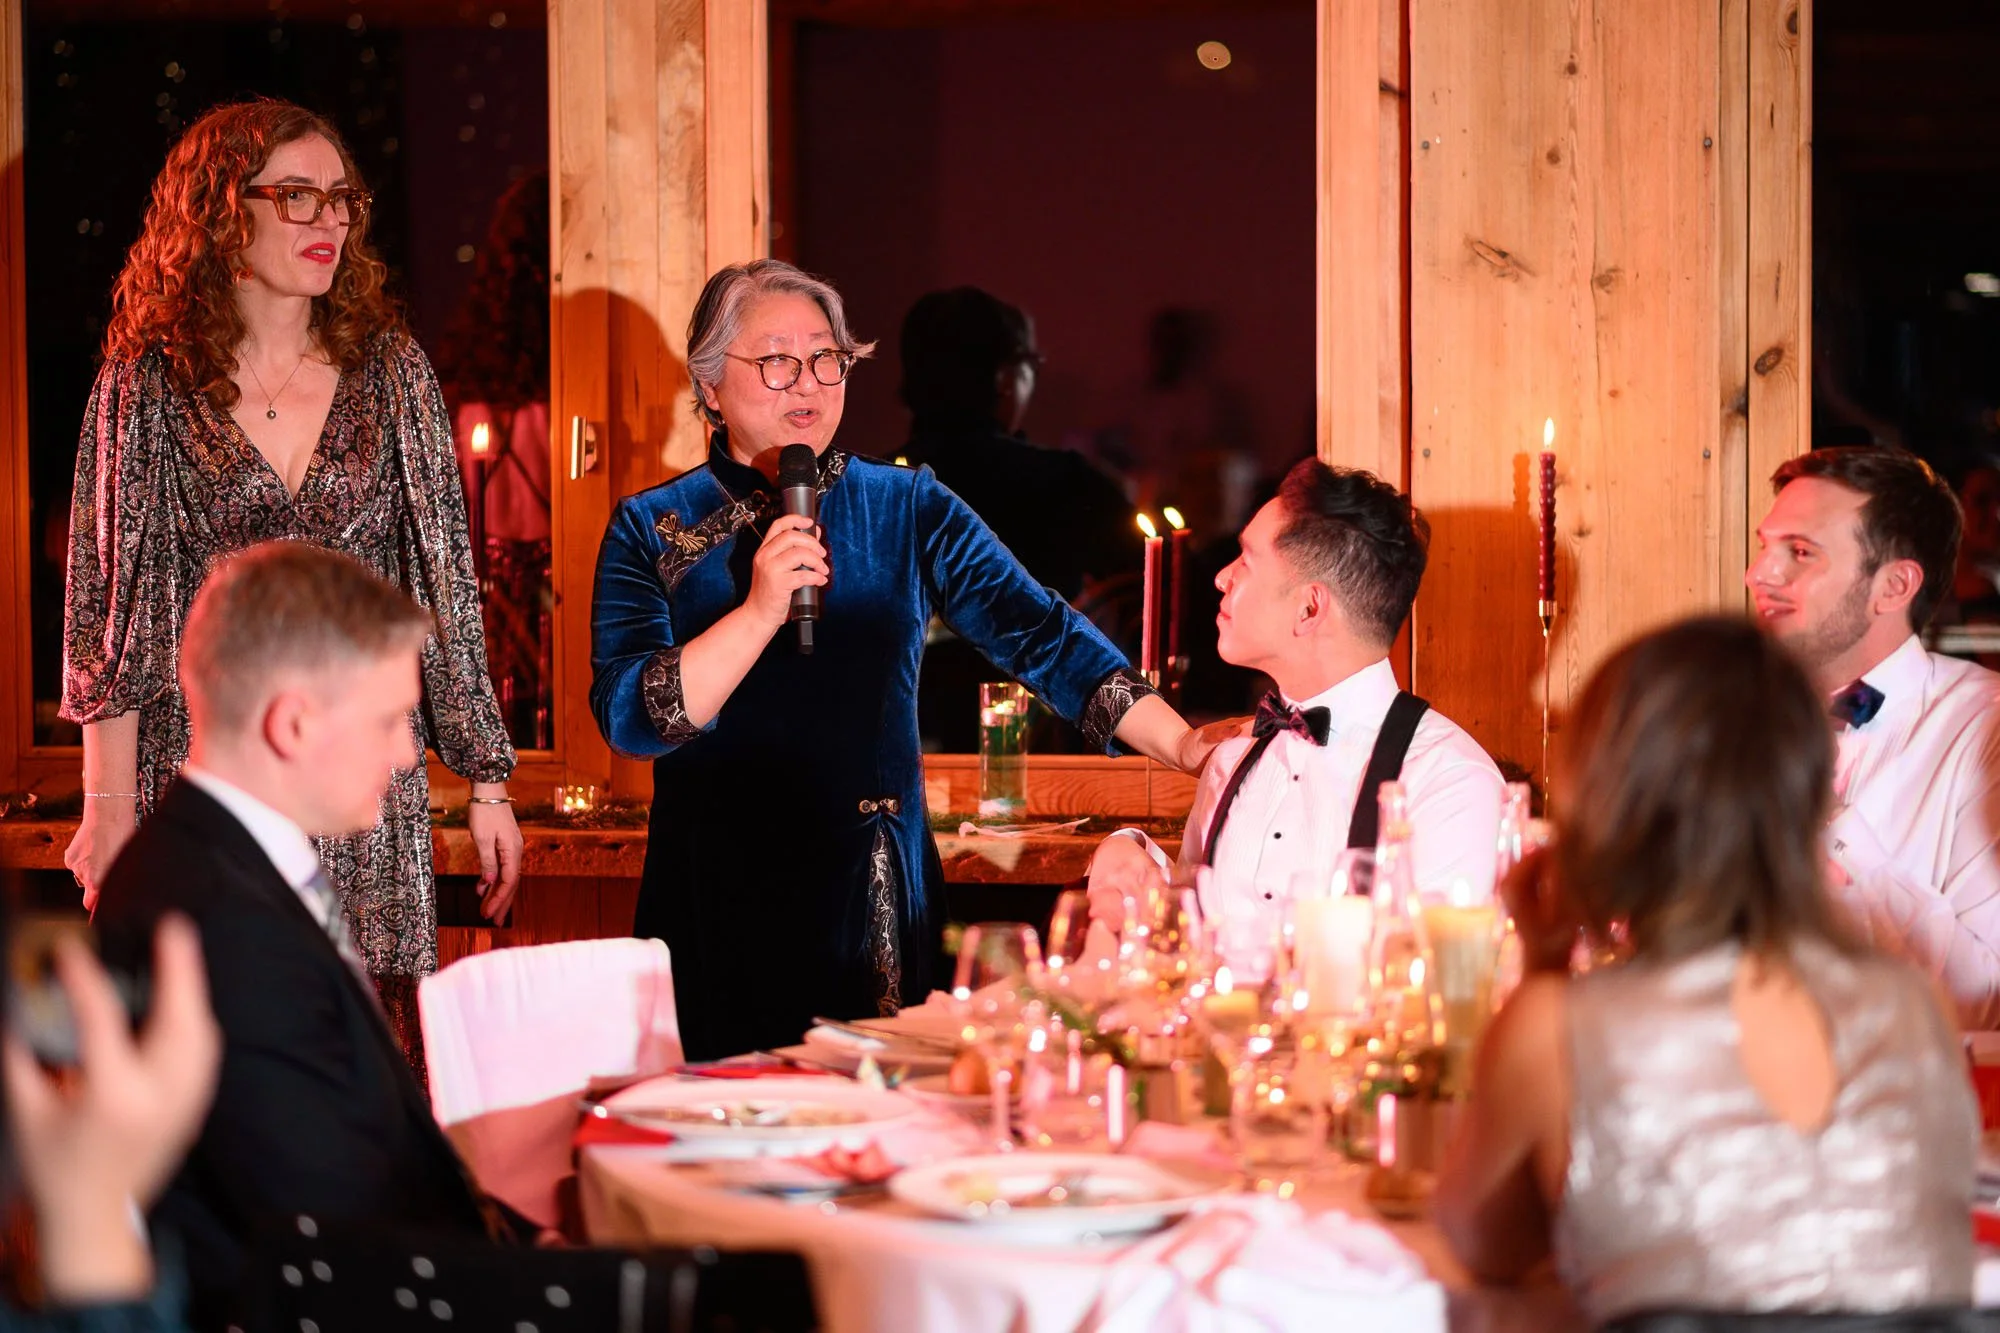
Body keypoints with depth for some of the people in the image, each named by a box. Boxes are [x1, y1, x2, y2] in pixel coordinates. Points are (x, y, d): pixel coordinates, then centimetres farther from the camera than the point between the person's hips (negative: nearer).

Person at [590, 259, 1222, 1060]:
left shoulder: (909, 511, 7)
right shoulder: (651, 529, 3)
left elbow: (1039, 634, -2)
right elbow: (627, 718, -9)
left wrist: (1185, 746, -14)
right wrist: (760, 610, -21)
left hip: (876, 904, 1)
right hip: (721, 909, -1)